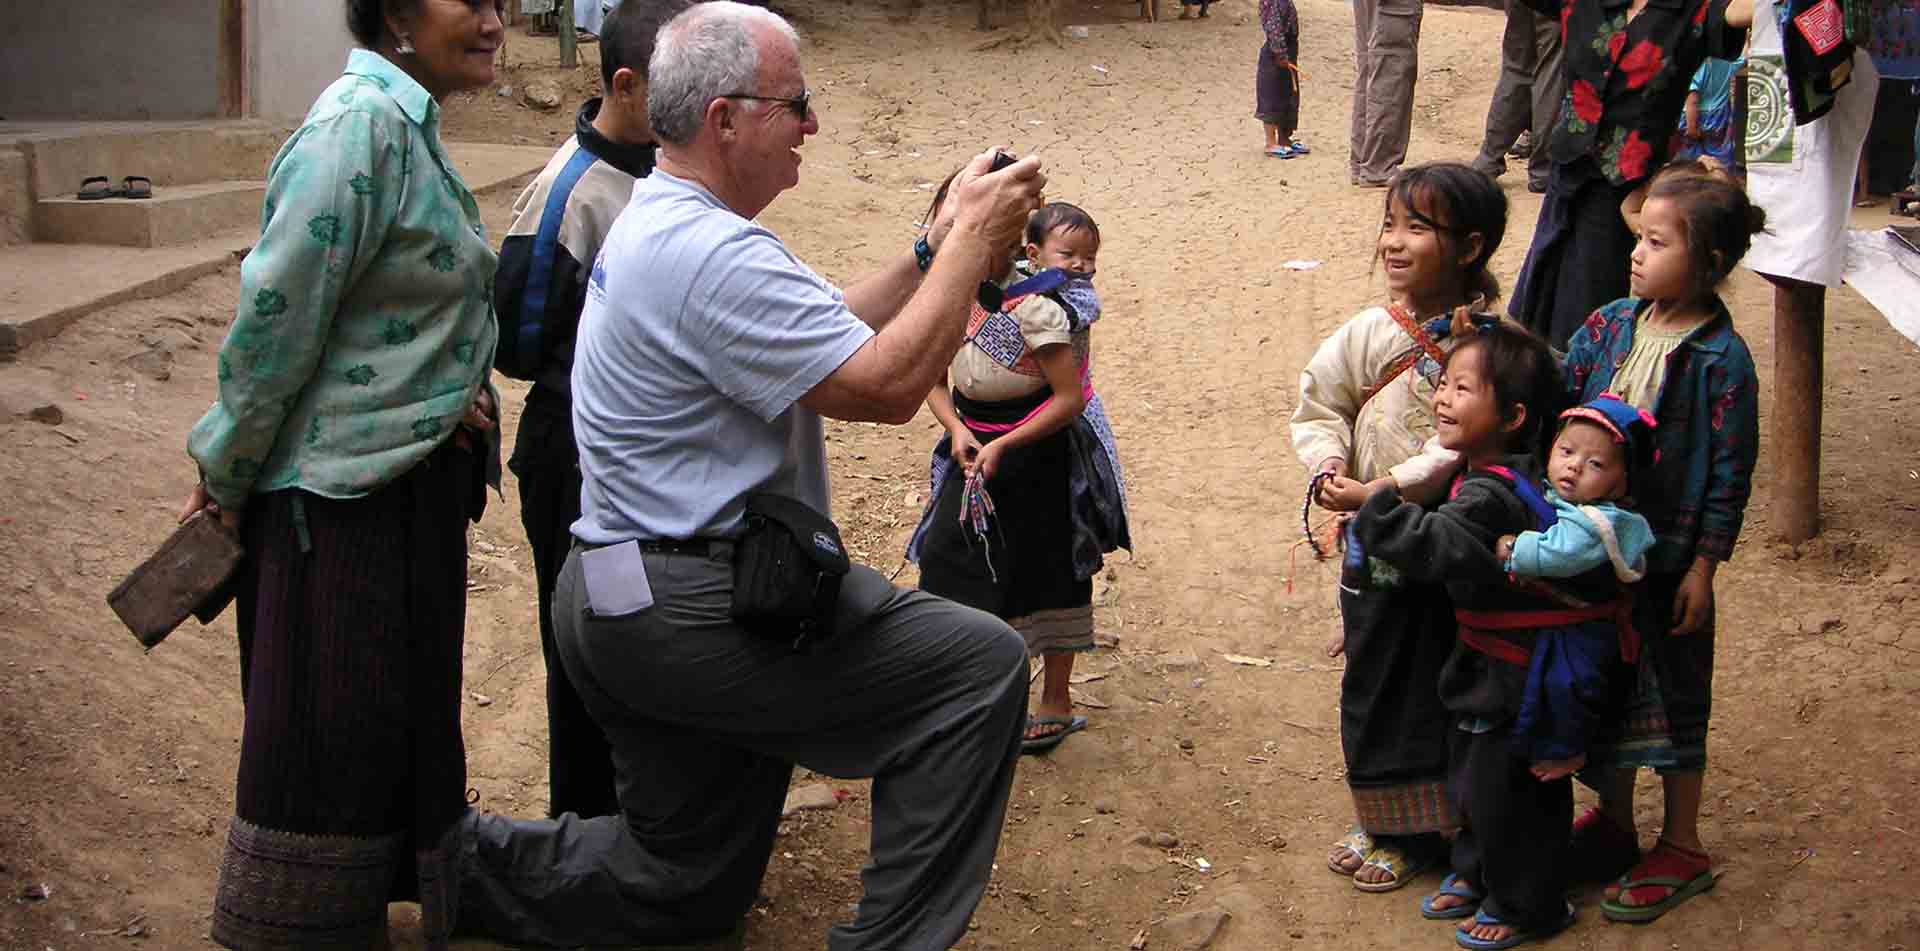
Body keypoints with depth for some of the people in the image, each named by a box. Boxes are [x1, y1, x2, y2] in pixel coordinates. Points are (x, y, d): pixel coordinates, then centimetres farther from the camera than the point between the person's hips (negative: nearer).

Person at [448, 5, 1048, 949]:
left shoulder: (655, 224, 14)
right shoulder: (713, 253, -21)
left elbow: (830, 330, 18)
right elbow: (888, 384, -22)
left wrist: (937, 245, 9)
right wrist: (972, 240, -13)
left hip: (629, 607, 11)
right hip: (686, 612, -11)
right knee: (981, 665, -12)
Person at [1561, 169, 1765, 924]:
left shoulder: (1722, 359, -15)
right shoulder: (1610, 325, -2)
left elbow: (1729, 475, -12)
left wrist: (1702, 569, -11)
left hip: (1667, 559, -5)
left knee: (1672, 695, 8)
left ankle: (1681, 846, 24)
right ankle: (1612, 819, 35)